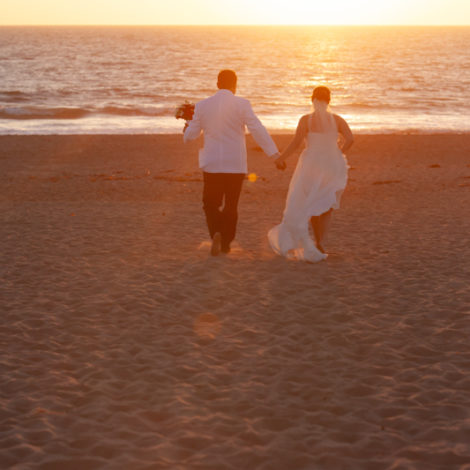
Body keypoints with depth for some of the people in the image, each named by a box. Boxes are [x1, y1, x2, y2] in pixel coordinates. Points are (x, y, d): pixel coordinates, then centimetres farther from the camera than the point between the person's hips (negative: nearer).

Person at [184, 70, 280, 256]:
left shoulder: (202, 105, 0)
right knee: (231, 205, 13)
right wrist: (274, 154, -14)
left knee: (210, 203, 12)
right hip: (236, 164, -1)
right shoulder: (241, 104, -7)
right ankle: (226, 243, 19)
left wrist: (187, 130, 29)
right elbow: (257, 130, -15)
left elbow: (191, 135, 6)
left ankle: (216, 233, -14)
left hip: (212, 164, 1)